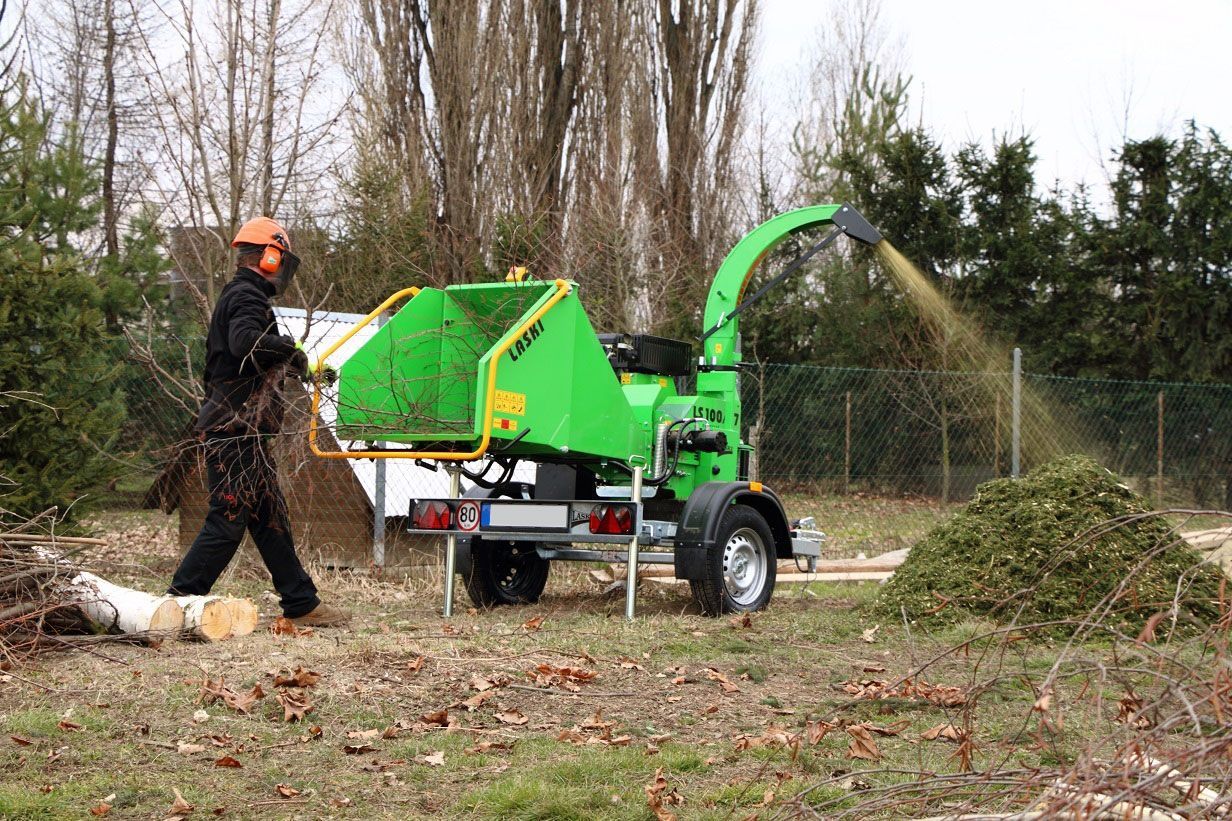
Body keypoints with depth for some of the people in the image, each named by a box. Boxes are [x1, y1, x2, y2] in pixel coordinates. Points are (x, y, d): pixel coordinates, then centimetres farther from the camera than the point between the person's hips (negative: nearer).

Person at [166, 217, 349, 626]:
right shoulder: (247, 296, -12)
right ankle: (179, 601, -8)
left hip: (242, 431, 11)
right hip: (236, 429, -11)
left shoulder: (237, 296, 21)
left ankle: (301, 604, 17)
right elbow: (245, 341, -32)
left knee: (270, 517, 12)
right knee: (228, 519, -10)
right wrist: (290, 348, -17)